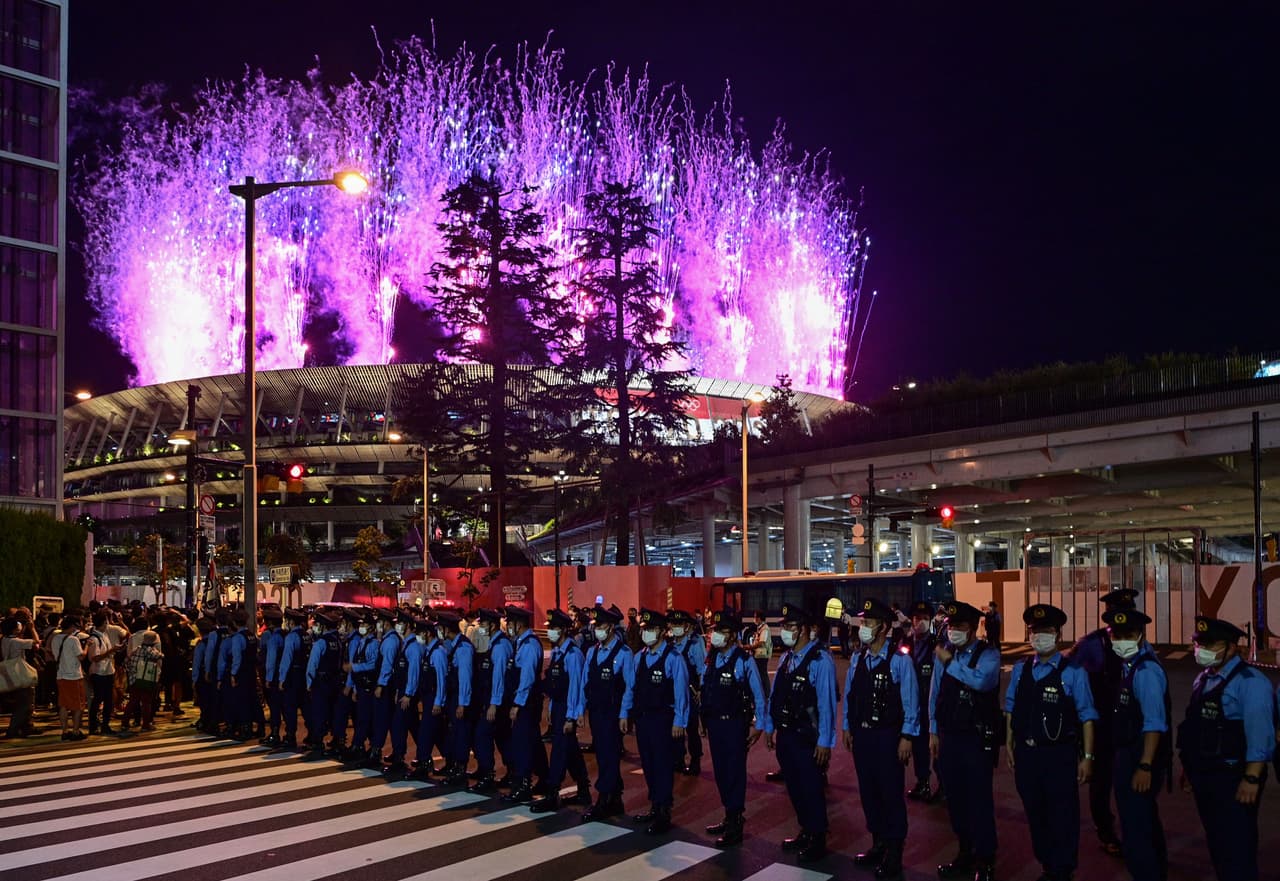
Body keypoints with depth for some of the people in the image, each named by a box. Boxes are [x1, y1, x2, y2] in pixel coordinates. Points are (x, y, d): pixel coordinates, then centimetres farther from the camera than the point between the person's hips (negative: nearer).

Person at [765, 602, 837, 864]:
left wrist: (824, 742, -18)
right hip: (784, 734, 7)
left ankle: (817, 840, 18)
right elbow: (774, 695, 12)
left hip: (807, 738, -7)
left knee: (811, 789, 3)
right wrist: (769, 726, 12)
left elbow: (826, 703, -18)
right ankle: (805, 832, 33)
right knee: (793, 786, 17)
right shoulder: (786, 658, 7)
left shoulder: (820, 661, -17)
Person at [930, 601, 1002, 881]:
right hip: (947, 736, 5)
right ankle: (965, 852, 29)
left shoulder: (988, 655, -9)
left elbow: (981, 680, -30)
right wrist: (933, 732, 11)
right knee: (955, 797, 14)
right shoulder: (942, 653, 6)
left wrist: (951, 662, -22)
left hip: (977, 738, -5)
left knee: (979, 799, -1)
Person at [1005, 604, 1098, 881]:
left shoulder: (1072, 672, -10)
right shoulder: (1020, 670, 5)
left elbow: (1086, 717, -8)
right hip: (1025, 753, 5)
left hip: (1059, 755, -5)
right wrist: (1009, 744, 9)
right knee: (1035, 815, 17)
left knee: (1062, 817, 4)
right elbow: (1011, 709, 12)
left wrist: (1087, 757, -9)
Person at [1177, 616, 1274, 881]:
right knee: (1217, 845, 18)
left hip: (1232, 779, -8)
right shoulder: (1203, 680, 10)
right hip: (1204, 776, 8)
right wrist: (1189, 770, 17)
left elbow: (1259, 735, -20)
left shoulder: (1249, 682, -15)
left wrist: (1252, 779, -24)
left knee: (1237, 850, -2)